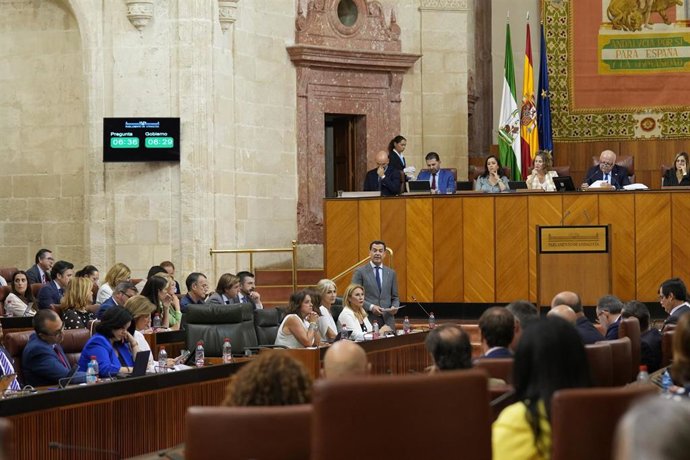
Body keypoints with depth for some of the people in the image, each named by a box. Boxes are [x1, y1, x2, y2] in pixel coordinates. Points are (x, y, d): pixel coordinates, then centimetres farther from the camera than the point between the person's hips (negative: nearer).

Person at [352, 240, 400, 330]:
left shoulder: (391, 273, 14)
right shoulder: (360, 272, 2)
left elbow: (395, 297, 17)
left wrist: (394, 307, -5)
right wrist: (371, 307, -15)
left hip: (387, 320, 3)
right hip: (368, 320, -3)